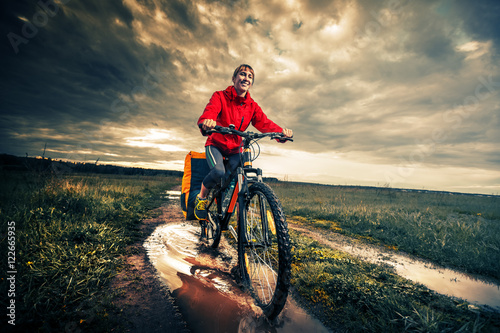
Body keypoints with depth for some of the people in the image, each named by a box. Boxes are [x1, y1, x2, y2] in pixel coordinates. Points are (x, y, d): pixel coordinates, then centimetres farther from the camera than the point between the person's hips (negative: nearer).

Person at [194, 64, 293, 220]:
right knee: (218, 172, -29)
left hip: (234, 148, 3)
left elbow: (264, 122, -16)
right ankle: (201, 197, 2)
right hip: (216, 144, -3)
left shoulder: (252, 106, 0)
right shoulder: (220, 96, -10)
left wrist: (281, 131, -37)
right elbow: (210, 111, -29)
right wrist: (206, 122, -55)